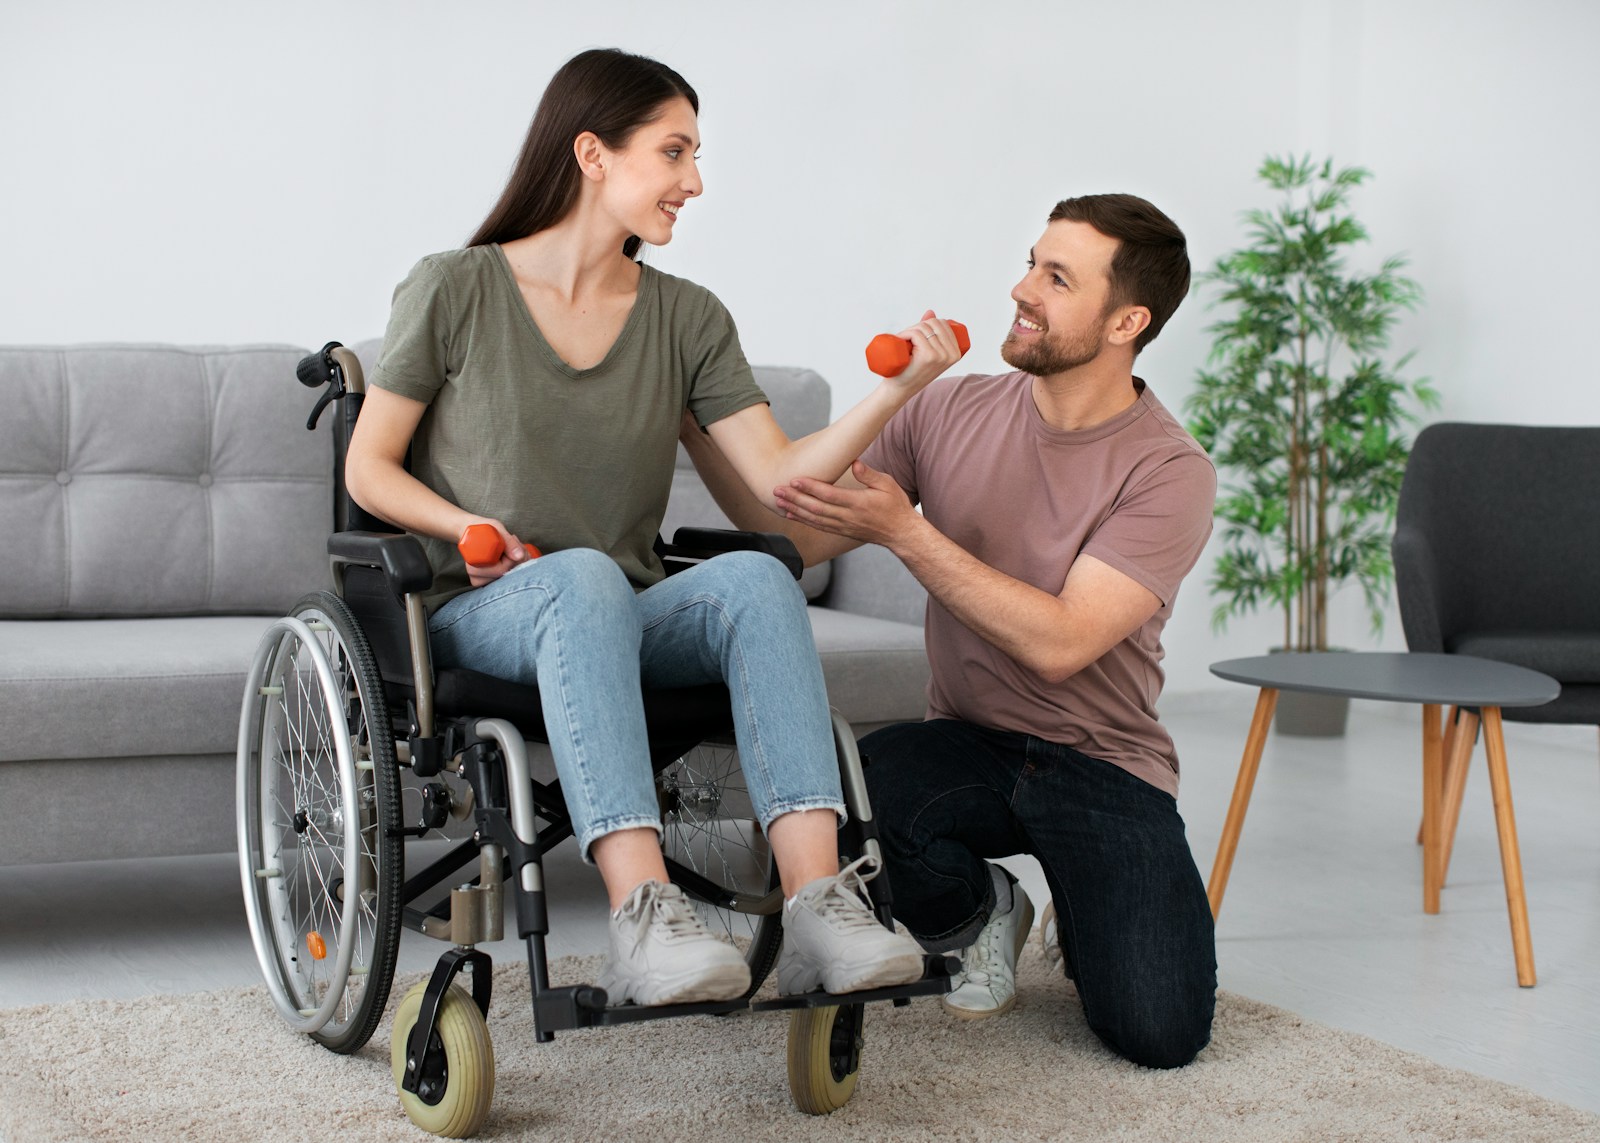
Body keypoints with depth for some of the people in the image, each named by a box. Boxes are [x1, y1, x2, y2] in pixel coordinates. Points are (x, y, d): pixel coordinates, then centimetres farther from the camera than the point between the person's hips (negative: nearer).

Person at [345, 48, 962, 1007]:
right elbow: (369, 469, 4)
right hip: (482, 614, -3)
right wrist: (467, 528, -15)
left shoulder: (689, 319, 10)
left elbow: (779, 477, -1)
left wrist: (898, 392, -14)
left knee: (756, 575, -29)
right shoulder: (456, 291, 1)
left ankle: (818, 905, -43)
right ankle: (643, 916, -51)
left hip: (629, 618, 3)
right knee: (584, 574, -38)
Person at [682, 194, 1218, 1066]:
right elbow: (797, 538, 1)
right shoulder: (949, 413, 0)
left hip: (1103, 764, -2)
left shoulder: (1169, 471, -13)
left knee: (1159, 1034, -21)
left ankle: (1087, 922, 18)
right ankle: (980, 914, 3)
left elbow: (1057, 644, -22)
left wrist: (903, 531, -25)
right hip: (965, 744, 3)